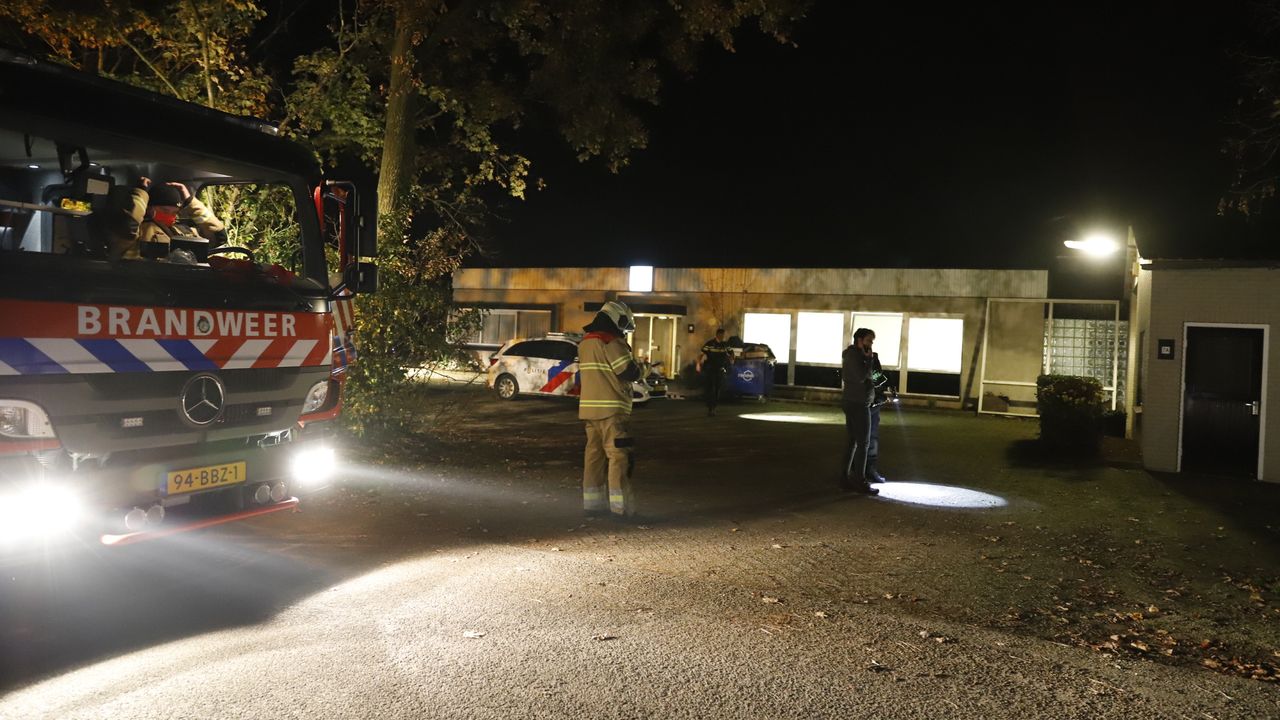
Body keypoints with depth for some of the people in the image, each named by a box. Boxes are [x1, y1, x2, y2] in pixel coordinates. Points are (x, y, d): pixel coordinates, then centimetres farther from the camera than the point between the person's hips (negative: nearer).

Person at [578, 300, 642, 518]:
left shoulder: (585, 343, 15)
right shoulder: (612, 343, -13)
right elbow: (630, 372, -13)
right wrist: (636, 366, 6)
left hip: (588, 408, 8)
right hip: (611, 410, -8)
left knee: (594, 453, 11)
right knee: (618, 455, -6)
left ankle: (592, 501, 15)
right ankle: (620, 504, -8)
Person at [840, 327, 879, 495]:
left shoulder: (855, 354, 17)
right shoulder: (853, 354, -12)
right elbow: (861, 376, -22)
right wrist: (869, 359, -12)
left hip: (853, 403, 10)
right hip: (858, 404, -10)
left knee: (853, 442, 10)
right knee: (863, 443, -7)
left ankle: (845, 478, 12)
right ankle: (860, 482, -5)